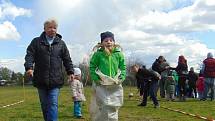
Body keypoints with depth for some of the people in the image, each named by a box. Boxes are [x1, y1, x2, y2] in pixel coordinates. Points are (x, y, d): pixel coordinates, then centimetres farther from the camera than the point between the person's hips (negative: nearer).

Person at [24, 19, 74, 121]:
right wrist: (29, 67, -20)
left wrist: (70, 72, 3)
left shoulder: (61, 43, 11)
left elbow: (67, 59, 13)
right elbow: (30, 55, -3)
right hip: (41, 80, 1)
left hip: (55, 80, -1)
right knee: (44, 105, 10)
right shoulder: (36, 42, 7)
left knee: (53, 104, -9)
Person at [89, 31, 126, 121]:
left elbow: (123, 68, 8)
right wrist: (97, 79, -13)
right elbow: (92, 68, -2)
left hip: (115, 86, 3)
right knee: (104, 109, -2)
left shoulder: (119, 54, 3)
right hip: (101, 86, -2)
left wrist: (121, 78, -5)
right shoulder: (97, 54, -4)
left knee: (113, 109, 9)